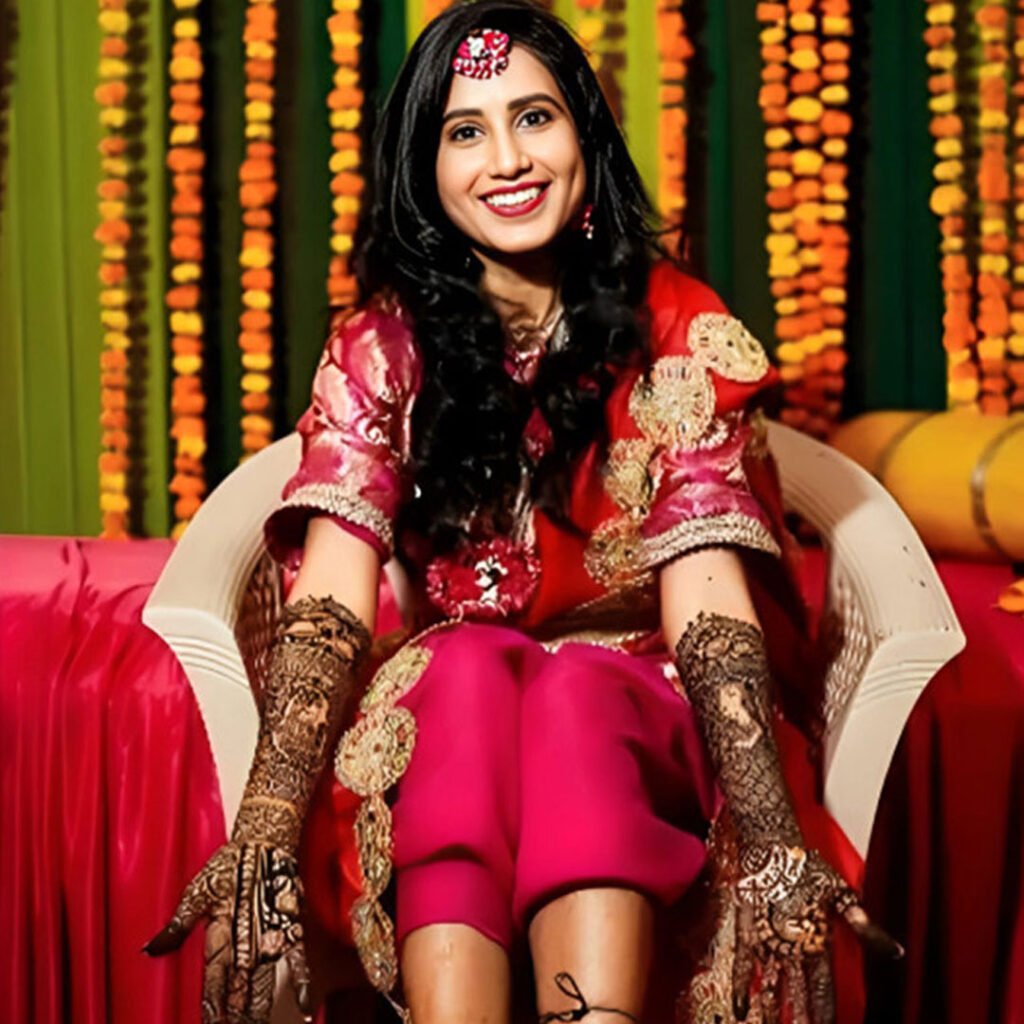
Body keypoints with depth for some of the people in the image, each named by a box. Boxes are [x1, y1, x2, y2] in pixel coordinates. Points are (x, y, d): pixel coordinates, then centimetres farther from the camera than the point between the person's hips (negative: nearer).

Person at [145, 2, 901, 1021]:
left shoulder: (674, 329, -2)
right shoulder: (379, 349, 0)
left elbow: (708, 603, -14)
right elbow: (329, 606, -13)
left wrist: (774, 841, -32)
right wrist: (265, 829, -32)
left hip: (637, 715, -1)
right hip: (440, 714, 1)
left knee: (574, 692, -33)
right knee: (470, 665, -32)